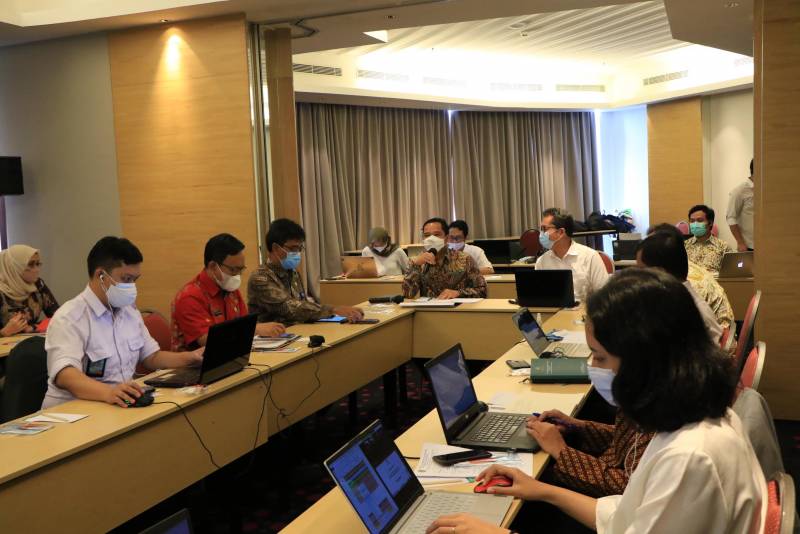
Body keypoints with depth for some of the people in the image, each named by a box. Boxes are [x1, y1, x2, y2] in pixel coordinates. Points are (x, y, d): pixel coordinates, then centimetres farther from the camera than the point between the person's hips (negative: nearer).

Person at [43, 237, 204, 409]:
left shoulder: (130, 311, 13)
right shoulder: (69, 318, -11)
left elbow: (151, 356, 21)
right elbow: (64, 374, -26)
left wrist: (190, 357, 4)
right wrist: (108, 392, -42)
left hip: (124, 405, 6)